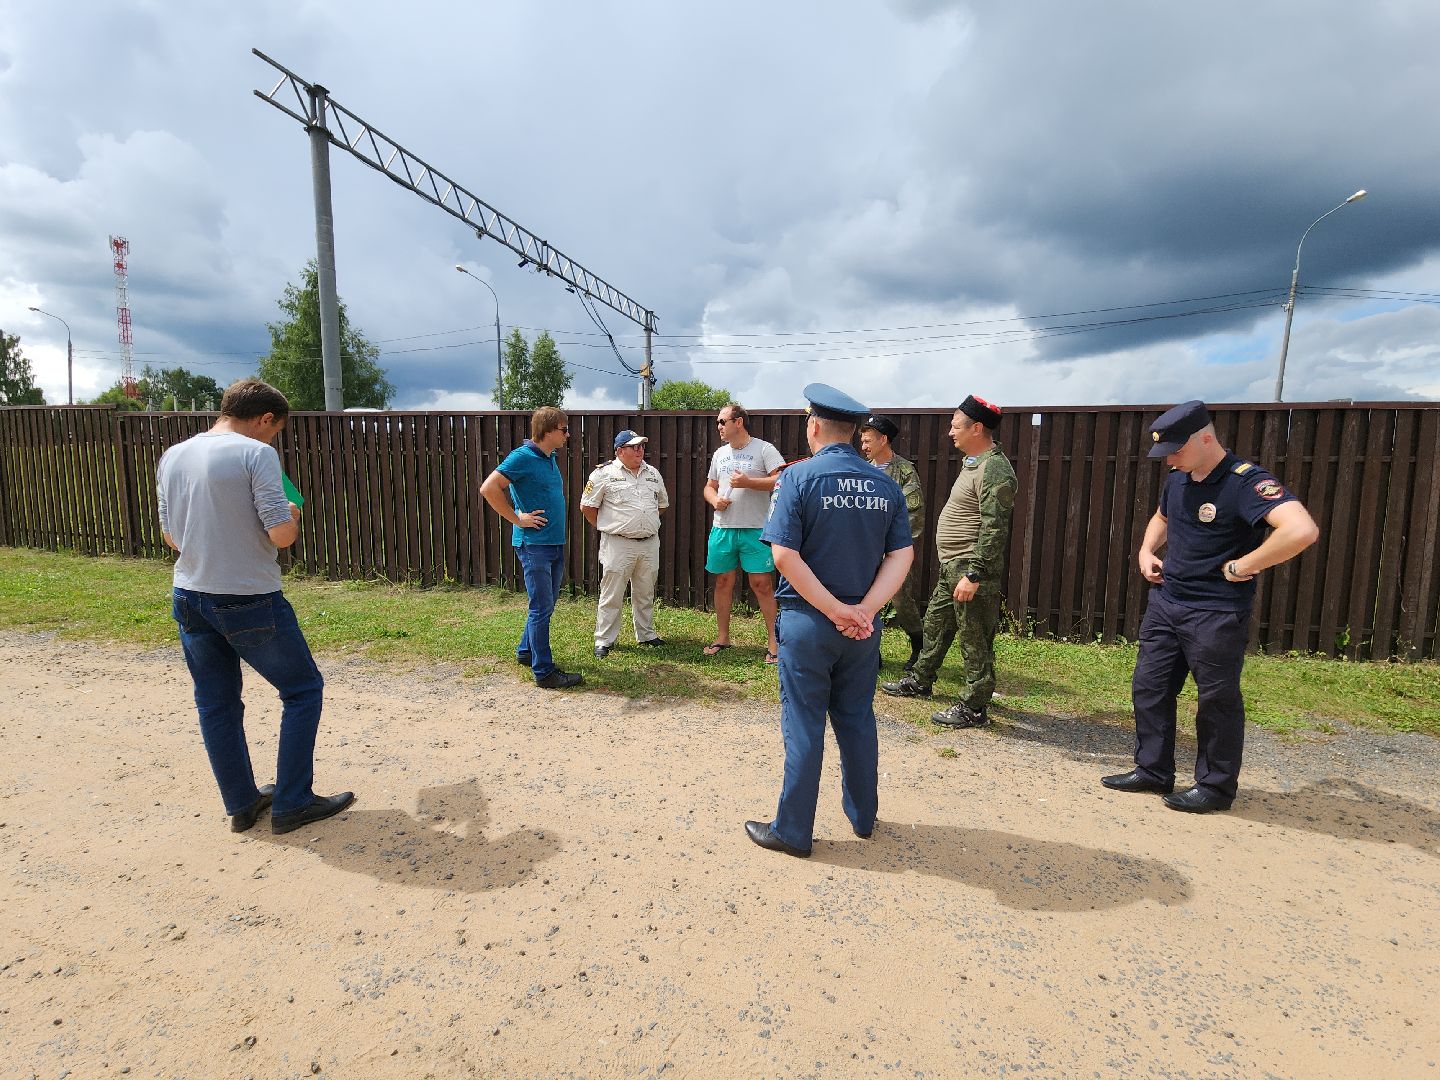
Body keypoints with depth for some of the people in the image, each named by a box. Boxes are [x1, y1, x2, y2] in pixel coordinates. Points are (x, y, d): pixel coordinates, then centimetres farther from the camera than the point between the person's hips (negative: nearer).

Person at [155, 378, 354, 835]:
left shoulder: (172, 457, 7)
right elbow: (282, 533, -19)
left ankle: (241, 804, 28)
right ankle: (291, 804, 13)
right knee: (303, 690, 8)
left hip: (190, 597, 7)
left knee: (216, 704, 15)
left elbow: (170, 536, 13)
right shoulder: (256, 453, -14)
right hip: (250, 601, -7)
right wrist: (292, 516, 2)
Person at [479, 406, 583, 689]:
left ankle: (526, 650, 35)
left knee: (546, 604, 18)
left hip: (555, 542, 9)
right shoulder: (523, 456, -14)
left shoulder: (551, 458, 11)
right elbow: (488, 488, -20)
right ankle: (544, 672, 4)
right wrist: (517, 519, -16)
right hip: (534, 543, -8)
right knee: (541, 608, -4)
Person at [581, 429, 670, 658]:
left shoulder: (653, 474, 11)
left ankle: (646, 634, 29)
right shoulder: (604, 474, -5)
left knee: (645, 593, 15)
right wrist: (605, 527, 1)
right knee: (612, 595, 0)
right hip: (618, 545, -5)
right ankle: (604, 641, 11)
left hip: (649, 543, 5)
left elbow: (662, 504, 23)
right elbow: (587, 506, -1)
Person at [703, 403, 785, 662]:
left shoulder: (763, 449, -4)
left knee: (762, 584, -5)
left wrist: (748, 482, -18)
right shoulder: (720, 454, 16)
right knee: (723, 582, 10)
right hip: (722, 529, 6)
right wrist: (715, 500, 0)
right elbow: (709, 487, 23)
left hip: (756, 531, -6)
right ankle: (722, 638, 23)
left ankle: (773, 641, 6)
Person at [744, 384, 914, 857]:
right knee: (857, 720, 19)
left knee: (804, 725, 6)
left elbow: (785, 555, -18)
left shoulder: (800, 476, -11)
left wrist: (835, 610, -14)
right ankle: (862, 815, 35)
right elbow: (902, 555, -2)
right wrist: (863, 610, -10)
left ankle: (793, 831, 19)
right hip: (862, 624, 5)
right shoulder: (885, 484, 3)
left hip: (808, 621, -4)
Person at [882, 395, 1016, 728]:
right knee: (935, 623, 20)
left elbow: (994, 529, -23)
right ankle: (920, 681, 35)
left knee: (974, 639, 0)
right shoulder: (974, 462, 15)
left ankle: (974, 707, 11)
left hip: (971, 567, -11)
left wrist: (974, 575, -25)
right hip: (951, 566, 11)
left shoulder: (994, 469, -18)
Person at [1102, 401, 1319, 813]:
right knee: (1149, 688, 12)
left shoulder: (1246, 481, -18)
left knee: (1217, 700, 6)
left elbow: (1302, 531, -32)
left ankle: (1216, 786, 23)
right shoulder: (1177, 479, 7)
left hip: (1217, 614, -8)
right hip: (1164, 603, 8)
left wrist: (1242, 567, -22)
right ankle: (1153, 771, 26)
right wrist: (1146, 551, 10)